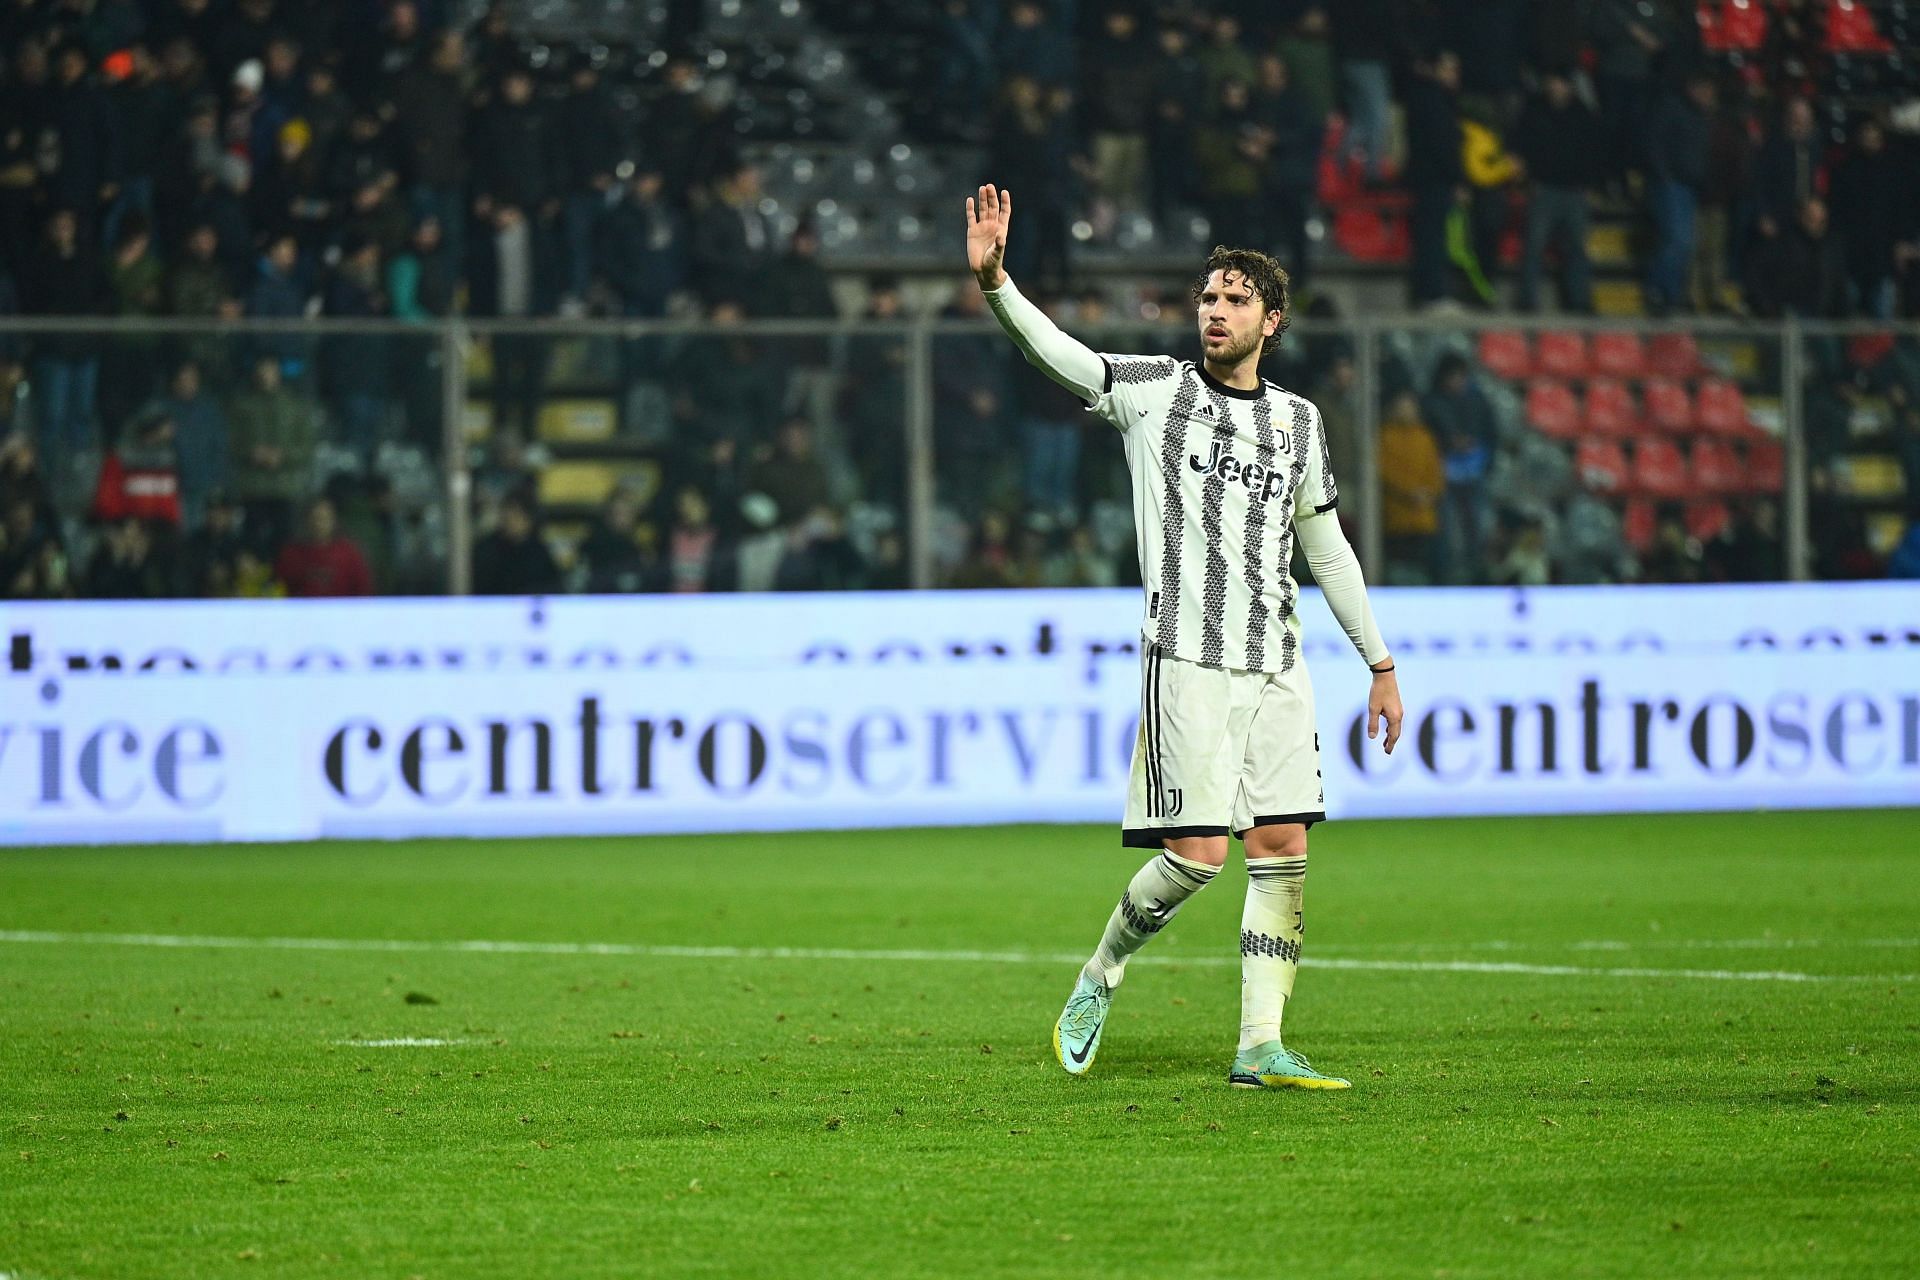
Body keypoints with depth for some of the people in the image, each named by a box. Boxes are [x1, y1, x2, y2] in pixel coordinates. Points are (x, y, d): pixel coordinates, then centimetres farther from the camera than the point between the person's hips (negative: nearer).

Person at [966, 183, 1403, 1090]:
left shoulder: (1296, 421, 14)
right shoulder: (1155, 389, 3)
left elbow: (1327, 548, 21)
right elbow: (1053, 352, -11)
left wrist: (1380, 663, 20)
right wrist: (993, 280, -30)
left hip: (1276, 666, 4)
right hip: (1187, 658, -4)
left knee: (1282, 849, -1)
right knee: (1197, 855, -11)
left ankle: (1260, 1048, 3)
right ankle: (1099, 979, 14)